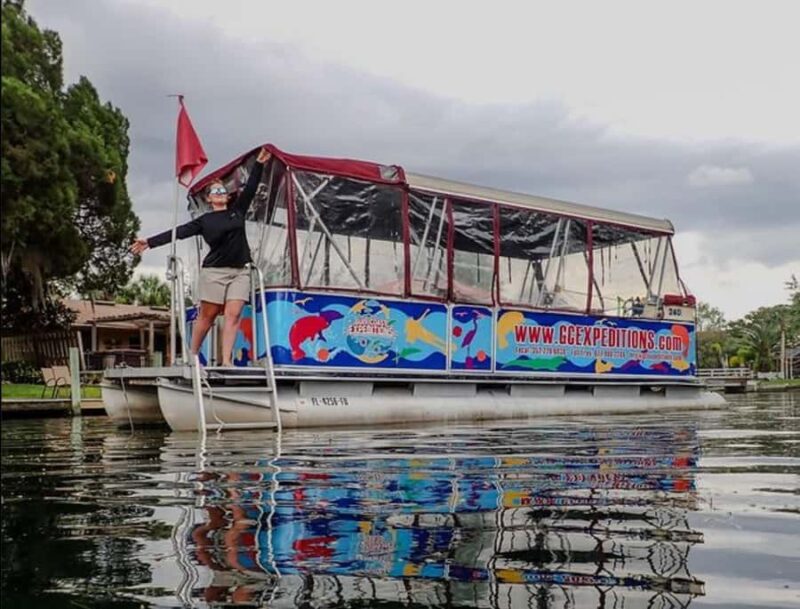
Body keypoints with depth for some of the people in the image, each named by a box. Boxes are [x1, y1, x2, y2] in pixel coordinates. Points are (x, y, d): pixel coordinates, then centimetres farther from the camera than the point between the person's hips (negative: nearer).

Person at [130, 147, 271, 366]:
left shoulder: (237, 211, 14)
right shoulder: (204, 220, 6)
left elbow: (250, 188, 11)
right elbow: (179, 232, 2)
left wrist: (259, 164, 5)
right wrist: (150, 242, -5)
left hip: (240, 272, 2)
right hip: (214, 271, -2)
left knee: (233, 315, -9)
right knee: (207, 315, 0)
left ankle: (226, 360, -13)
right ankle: (192, 355, 12)